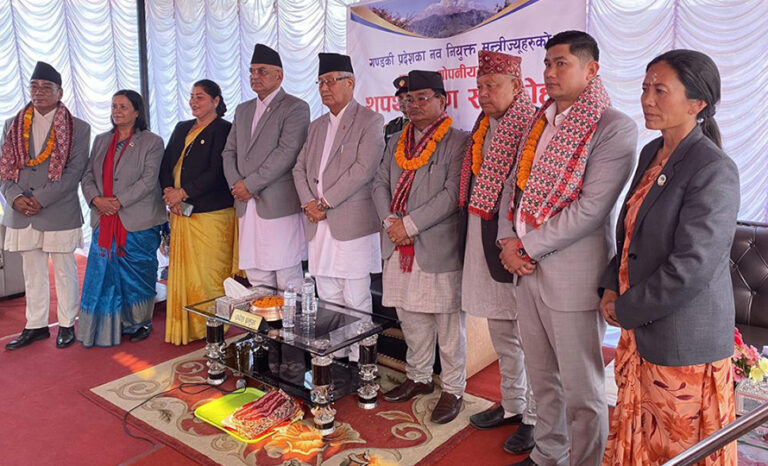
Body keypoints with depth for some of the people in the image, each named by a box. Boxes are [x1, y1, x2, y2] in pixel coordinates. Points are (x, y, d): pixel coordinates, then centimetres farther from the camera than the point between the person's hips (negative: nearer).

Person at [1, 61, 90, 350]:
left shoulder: (78, 128, -1)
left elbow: (74, 171, -9)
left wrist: (40, 199, -16)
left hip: (60, 213, -4)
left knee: (65, 271, 6)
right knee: (32, 273, 12)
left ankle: (67, 325, 18)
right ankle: (36, 326, 24)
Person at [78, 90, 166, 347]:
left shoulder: (151, 142, -1)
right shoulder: (101, 141, 16)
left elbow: (148, 180, -11)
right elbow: (87, 176, 11)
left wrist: (119, 202, -17)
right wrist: (96, 199, -9)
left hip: (137, 222, -5)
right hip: (104, 222, 5)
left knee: (136, 274, 3)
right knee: (103, 273, 5)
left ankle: (139, 323, 18)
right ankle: (106, 327, 15)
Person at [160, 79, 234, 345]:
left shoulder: (223, 130, -4)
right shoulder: (182, 129, 19)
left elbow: (216, 173, -14)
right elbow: (166, 164, 13)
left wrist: (182, 193, -14)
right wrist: (168, 191, -6)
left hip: (211, 213, -7)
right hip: (181, 213, 7)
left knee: (208, 272, -4)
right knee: (182, 271, 8)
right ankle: (185, 328, 18)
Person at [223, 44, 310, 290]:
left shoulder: (295, 107, -2)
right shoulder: (243, 110, 21)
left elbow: (286, 153, -13)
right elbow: (229, 152, 18)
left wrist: (250, 185, -12)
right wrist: (236, 183, -2)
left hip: (279, 206, -7)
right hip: (247, 207, 7)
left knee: (288, 282, -4)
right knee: (257, 280, 9)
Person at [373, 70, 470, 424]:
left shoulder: (458, 142, -5)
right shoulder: (397, 141, 16)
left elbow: (452, 194, -15)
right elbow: (380, 183, 11)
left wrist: (410, 224, -16)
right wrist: (390, 221, -6)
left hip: (439, 248, -6)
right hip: (400, 248, 6)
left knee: (449, 323, 3)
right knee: (411, 319, 17)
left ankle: (452, 389, 19)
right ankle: (418, 378, 34)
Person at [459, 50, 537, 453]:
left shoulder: (534, 127, -13)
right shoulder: (483, 126, 12)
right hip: (484, 245, 8)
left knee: (530, 337, 5)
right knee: (502, 335, 19)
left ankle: (535, 418, 21)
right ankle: (511, 404, 36)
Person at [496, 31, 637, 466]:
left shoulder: (615, 127, -11)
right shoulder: (540, 120, 12)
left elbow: (590, 208, -18)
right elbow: (515, 182, 14)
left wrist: (528, 246, -14)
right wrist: (509, 238, -2)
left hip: (573, 274, -7)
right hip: (528, 268, 7)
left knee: (582, 390, 6)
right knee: (542, 378, 20)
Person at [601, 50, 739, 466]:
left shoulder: (714, 170, -19)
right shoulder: (651, 153, 7)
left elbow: (691, 267, -23)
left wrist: (627, 309, -13)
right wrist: (612, 288, 3)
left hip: (683, 343, -7)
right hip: (639, 329, 7)